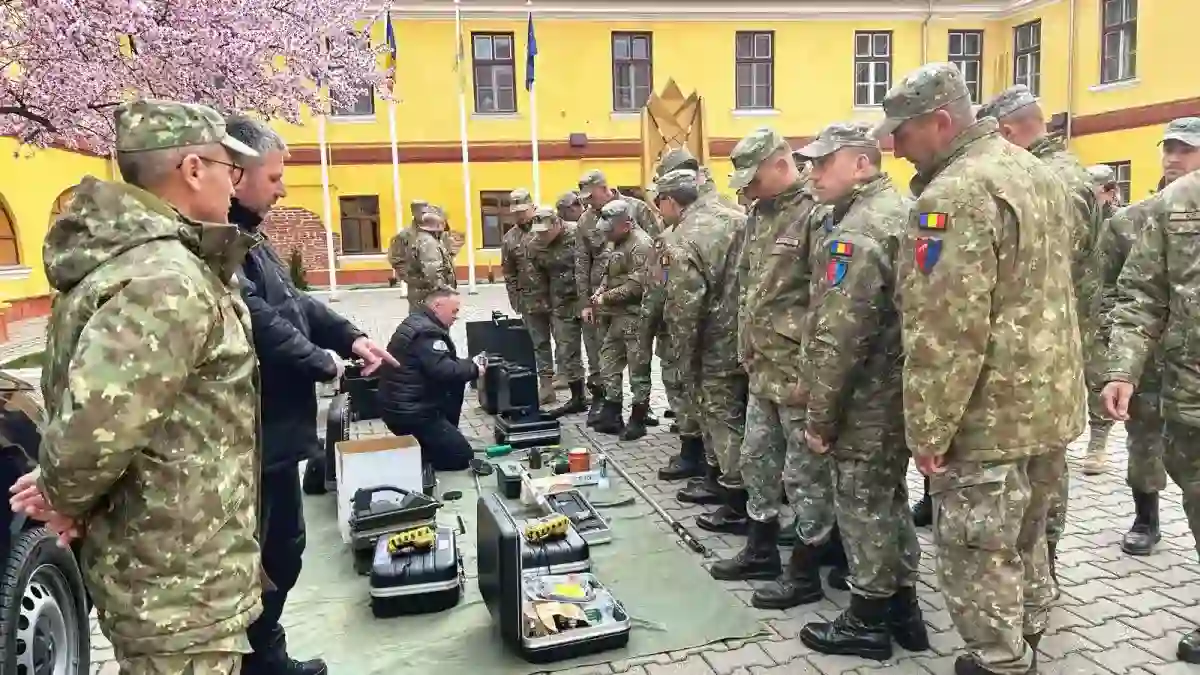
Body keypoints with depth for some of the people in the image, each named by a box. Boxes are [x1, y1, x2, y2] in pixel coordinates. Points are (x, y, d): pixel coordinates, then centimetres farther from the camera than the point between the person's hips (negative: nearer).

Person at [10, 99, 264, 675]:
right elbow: (92, 430, -35)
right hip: (179, 592, -9)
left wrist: (60, 485, 5)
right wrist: (65, 499, -15)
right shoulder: (167, 280, -26)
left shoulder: (130, 253, 8)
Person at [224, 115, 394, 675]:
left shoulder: (246, 232, 15)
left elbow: (292, 301, 18)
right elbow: (258, 321, -27)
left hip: (275, 426, 11)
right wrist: (323, 361, -13)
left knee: (284, 546, 21)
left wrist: (349, 337, 6)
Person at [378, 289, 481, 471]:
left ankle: (445, 437, 20)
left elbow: (442, 363, 19)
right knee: (463, 456, -2)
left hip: (405, 404, 10)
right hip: (408, 412, -10)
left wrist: (469, 364, 6)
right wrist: (473, 369, -12)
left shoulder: (419, 323, 13)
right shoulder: (427, 332, -20)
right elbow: (445, 372, -29)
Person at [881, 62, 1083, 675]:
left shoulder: (955, 194, -20)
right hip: (1051, 401, 10)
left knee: (978, 557, 5)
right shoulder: (1037, 172, 12)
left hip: (990, 416, -10)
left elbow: (945, 331, -26)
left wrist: (928, 429, -19)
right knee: (1025, 538, 24)